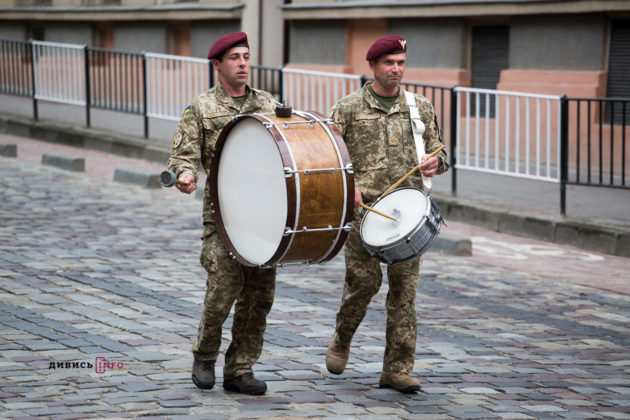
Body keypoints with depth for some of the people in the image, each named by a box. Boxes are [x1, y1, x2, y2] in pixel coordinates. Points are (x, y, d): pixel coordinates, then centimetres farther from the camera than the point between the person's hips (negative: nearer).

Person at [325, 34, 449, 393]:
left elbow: (439, 150, 18)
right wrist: (348, 186, -12)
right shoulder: (348, 108, 5)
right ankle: (342, 340, 23)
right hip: (362, 206, -2)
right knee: (364, 280, -6)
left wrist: (435, 163, -6)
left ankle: (398, 369, 4)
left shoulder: (421, 107, 13)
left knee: (405, 287, -1)